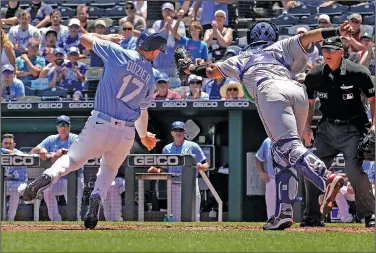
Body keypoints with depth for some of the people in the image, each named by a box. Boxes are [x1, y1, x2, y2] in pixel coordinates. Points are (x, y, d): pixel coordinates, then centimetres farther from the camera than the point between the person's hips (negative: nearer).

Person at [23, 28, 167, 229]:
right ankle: (97, 197, -3)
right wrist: (144, 135, 40)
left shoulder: (118, 54, -3)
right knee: (109, 168, 27)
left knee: (73, 159, 17)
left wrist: (107, 38, 28)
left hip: (99, 125, -2)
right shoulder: (150, 78, 7)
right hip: (126, 135, 2)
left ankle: (50, 175, -17)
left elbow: (85, 39, 8)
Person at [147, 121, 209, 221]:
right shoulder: (167, 149, 15)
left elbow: (206, 166, 3)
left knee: (193, 217, -6)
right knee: (175, 217, 1)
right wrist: (157, 171, -4)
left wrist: (201, 167, -20)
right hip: (174, 186, 3)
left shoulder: (193, 146, 4)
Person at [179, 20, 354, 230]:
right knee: (282, 152, 12)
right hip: (298, 91, 3)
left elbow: (212, 71, 47)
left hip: (271, 91, -3)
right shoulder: (282, 48, 36)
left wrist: (190, 69, 66)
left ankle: (327, 178, -48)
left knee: (289, 146, -21)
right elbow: (306, 37, 20)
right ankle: (284, 212, 0)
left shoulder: (242, 59, 36)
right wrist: (337, 31, 9)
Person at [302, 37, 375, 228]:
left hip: (352, 128, -5)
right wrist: (307, 126, 4)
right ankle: (312, 216, 12)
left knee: (354, 169, -20)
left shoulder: (358, 73, -13)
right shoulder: (315, 76, -1)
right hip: (327, 127, 5)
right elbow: (309, 102, 15)